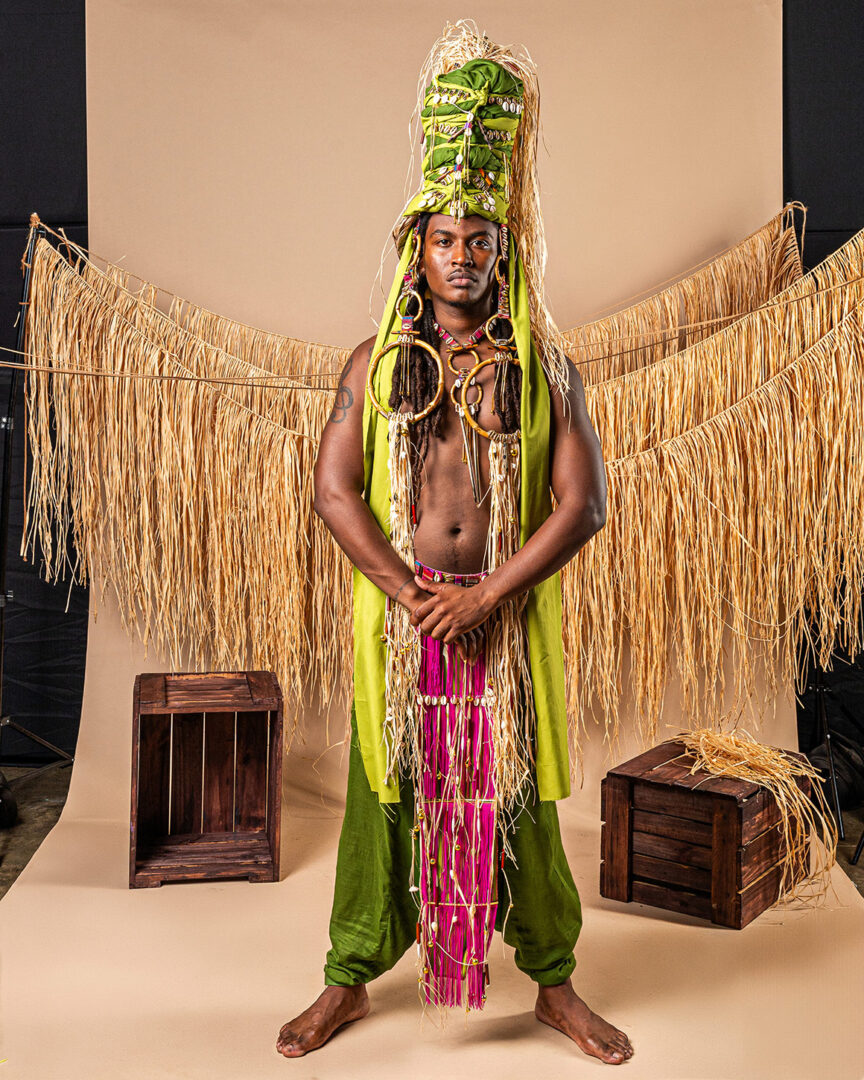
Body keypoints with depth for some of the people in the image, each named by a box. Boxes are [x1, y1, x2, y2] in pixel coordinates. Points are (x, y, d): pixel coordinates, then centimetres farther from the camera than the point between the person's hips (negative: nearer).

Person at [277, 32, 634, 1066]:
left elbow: (583, 502, -3)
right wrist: (412, 594, -11)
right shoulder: (374, 364, 6)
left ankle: (554, 983, 25)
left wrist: (485, 596, -12)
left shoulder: (544, 372, 4)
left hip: (510, 614, 0)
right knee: (384, 790, 7)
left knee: (519, 796, 7)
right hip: (394, 609, 0)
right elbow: (334, 491, 0)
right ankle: (349, 981, 23)